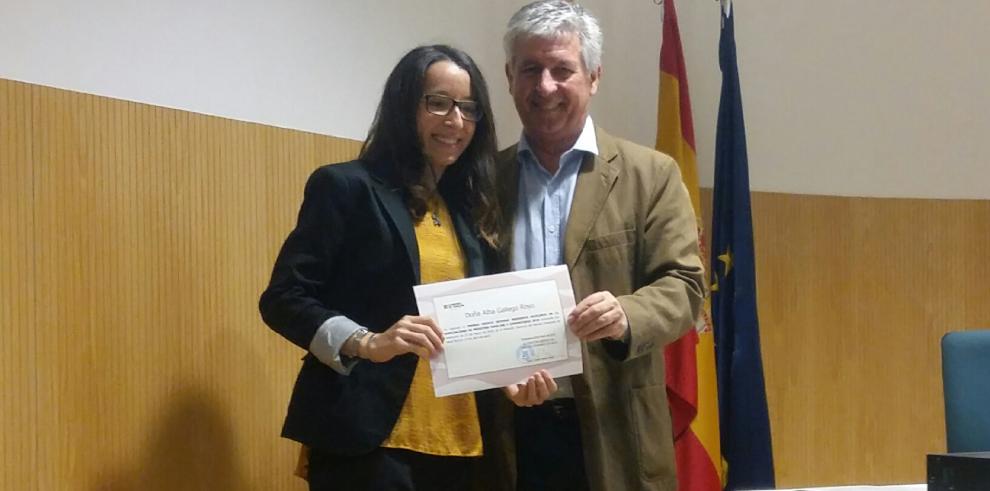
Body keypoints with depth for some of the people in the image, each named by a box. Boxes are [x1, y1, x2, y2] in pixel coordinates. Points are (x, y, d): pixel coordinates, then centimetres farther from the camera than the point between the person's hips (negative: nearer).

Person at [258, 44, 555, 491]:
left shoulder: (469, 210, 15)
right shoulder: (346, 187, -3)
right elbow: (282, 298, -9)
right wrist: (366, 343, -23)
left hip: (456, 442, 6)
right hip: (368, 438, -6)